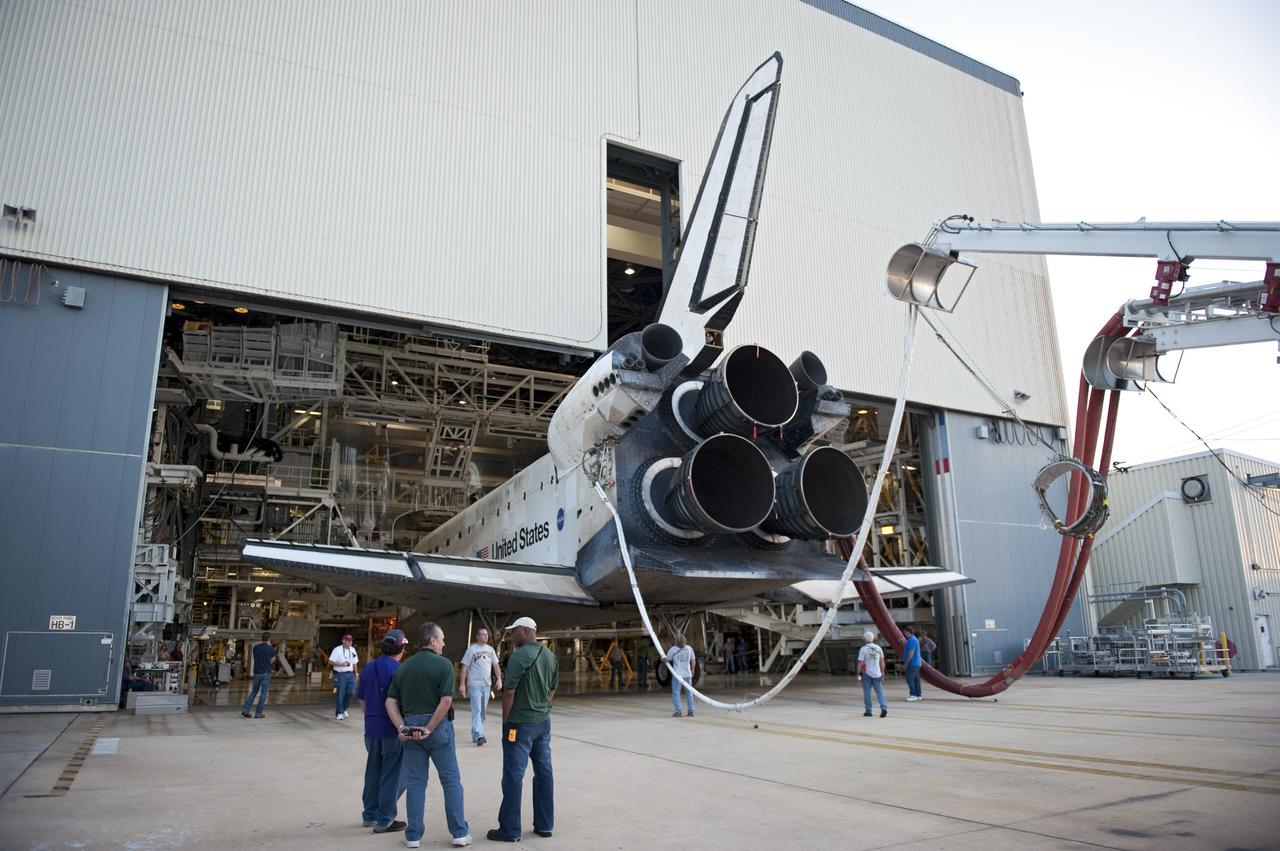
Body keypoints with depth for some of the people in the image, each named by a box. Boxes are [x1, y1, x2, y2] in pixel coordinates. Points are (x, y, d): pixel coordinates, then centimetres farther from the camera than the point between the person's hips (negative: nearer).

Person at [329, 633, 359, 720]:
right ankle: (339, 713, 9)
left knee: (351, 692, -4)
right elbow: (330, 662, -10)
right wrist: (341, 664, -18)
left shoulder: (353, 650, 13)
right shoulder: (337, 650, -5)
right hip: (340, 675, -5)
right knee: (340, 694, -3)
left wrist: (355, 674, 15)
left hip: (350, 674, 5)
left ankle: (343, 709, 18)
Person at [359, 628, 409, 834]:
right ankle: (384, 820, 7)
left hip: (371, 729, 7)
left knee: (373, 773, 18)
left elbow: (362, 699, 13)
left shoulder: (369, 668, 5)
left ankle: (370, 815, 28)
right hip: (392, 730, -7)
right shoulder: (398, 670, -16)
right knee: (391, 775, 4)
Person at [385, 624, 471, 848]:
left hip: (410, 726, 4)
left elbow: (390, 701, 3)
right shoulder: (443, 664, -8)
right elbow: (446, 701, -18)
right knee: (451, 780, 6)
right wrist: (429, 729, -13)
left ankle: (413, 836, 14)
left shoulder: (403, 667, 8)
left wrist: (402, 727, -3)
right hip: (438, 726, -4)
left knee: (415, 783, 11)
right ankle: (460, 833, 9)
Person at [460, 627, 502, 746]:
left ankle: (476, 734, 23)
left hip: (487, 684, 6)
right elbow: (465, 667, -6)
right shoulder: (471, 649, -5)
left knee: (483, 711, 11)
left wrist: (499, 679, -1)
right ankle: (478, 736, -20)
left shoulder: (490, 649, 10)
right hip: (475, 684, -6)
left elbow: (496, 665, 12)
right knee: (477, 710, -14)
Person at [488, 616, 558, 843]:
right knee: (544, 772, 11)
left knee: (513, 775, 0)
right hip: (543, 722, 7)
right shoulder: (550, 656, 6)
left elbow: (509, 692, -16)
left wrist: (505, 721, -5)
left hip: (520, 723, -7)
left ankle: (510, 830, 5)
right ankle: (544, 825, 18)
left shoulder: (519, 656, -16)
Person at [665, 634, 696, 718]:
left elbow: (667, 660, -1)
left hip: (677, 674, -3)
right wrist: (692, 670, 25)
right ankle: (691, 711, 14)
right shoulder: (689, 648, 0)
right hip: (688, 674, 3)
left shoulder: (673, 650, -10)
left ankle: (678, 711, -4)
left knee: (676, 693, 2)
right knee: (689, 693, 13)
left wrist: (663, 658, 21)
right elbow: (693, 661, 10)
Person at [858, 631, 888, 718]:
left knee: (867, 692, 6)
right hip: (877, 674, 3)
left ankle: (868, 711, 10)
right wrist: (882, 672, 17)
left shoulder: (863, 649, -9)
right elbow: (882, 662, 9)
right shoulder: (878, 648, 4)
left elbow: (860, 662, -10)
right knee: (880, 692, 5)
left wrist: (858, 673, -1)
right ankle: (884, 708, -13)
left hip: (867, 674, -3)